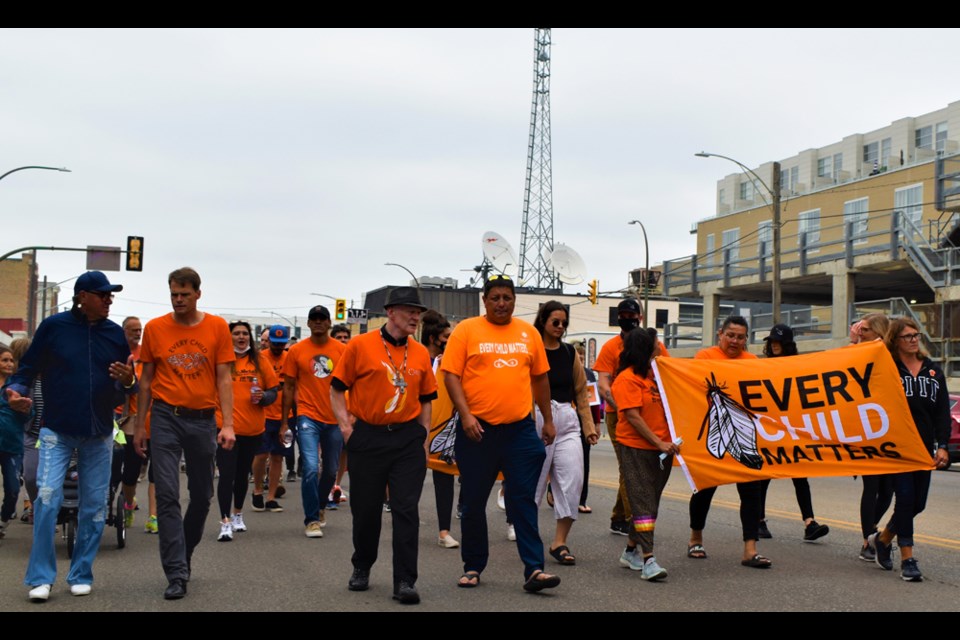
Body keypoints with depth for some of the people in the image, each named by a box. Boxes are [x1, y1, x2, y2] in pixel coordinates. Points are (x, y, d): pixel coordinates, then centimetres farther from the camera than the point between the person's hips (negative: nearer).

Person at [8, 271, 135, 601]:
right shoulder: (54, 326, -4)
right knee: (47, 497, -14)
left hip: (99, 435, 3)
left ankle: (81, 575, 19)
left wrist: (127, 381, -14)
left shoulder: (115, 333, 4)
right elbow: (29, 367, 1)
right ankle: (40, 577, -3)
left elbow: (126, 387, 8)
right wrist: (16, 391, -18)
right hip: (57, 430, -3)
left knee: (94, 506, 6)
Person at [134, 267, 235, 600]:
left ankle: (182, 556, 31)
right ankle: (176, 573, -3)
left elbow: (224, 379, 0)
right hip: (165, 418, -1)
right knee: (167, 495, -6)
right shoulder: (155, 328, 2)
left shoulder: (217, 327, 1)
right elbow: (146, 380, 8)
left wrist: (228, 424, -8)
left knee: (202, 495, 10)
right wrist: (140, 426, 7)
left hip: (202, 420, 1)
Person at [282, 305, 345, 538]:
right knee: (311, 469, -14)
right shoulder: (296, 351, 0)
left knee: (331, 471, 13)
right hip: (308, 417, -2)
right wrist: (284, 421, 5)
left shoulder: (342, 350, 1)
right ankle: (312, 520, -1)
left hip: (334, 419, 2)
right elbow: (289, 386, 5)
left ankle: (320, 507, 38)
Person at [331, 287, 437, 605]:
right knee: (365, 508, 9)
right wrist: (345, 426, -8)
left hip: (408, 439, 2)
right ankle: (361, 568, 32)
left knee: (407, 510, -4)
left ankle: (405, 581, 0)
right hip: (367, 438, -2)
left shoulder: (421, 353, 7)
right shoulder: (360, 345, -3)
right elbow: (337, 390, 1)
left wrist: (423, 436, 7)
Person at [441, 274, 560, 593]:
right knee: (474, 501, 8)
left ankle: (534, 569, -1)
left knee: (524, 500, 0)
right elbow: (451, 375, -5)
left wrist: (548, 420, 15)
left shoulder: (529, 333, 9)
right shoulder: (466, 330, -1)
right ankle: (473, 567, 21)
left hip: (520, 429, 2)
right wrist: (465, 414, -16)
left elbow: (540, 378, 16)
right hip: (478, 429, -2)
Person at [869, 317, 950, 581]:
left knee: (918, 503, 8)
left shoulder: (933, 370, 12)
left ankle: (883, 538, 33)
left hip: (924, 447, 5)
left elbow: (942, 411, 9)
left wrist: (942, 446, 0)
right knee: (905, 498, -9)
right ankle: (907, 559, -2)